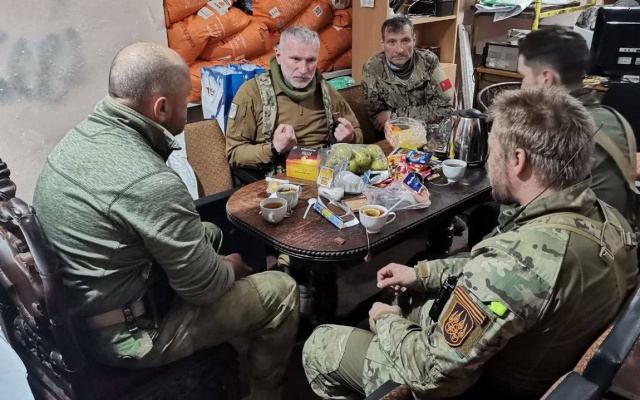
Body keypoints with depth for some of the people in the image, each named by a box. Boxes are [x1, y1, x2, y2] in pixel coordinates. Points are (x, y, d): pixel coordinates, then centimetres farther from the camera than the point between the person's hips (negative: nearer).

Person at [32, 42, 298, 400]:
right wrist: (234, 267, -2)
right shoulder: (149, 182, -32)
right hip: (129, 332, -9)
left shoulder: (79, 136, -3)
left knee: (210, 234, 23)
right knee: (282, 291, -1)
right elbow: (205, 287, -21)